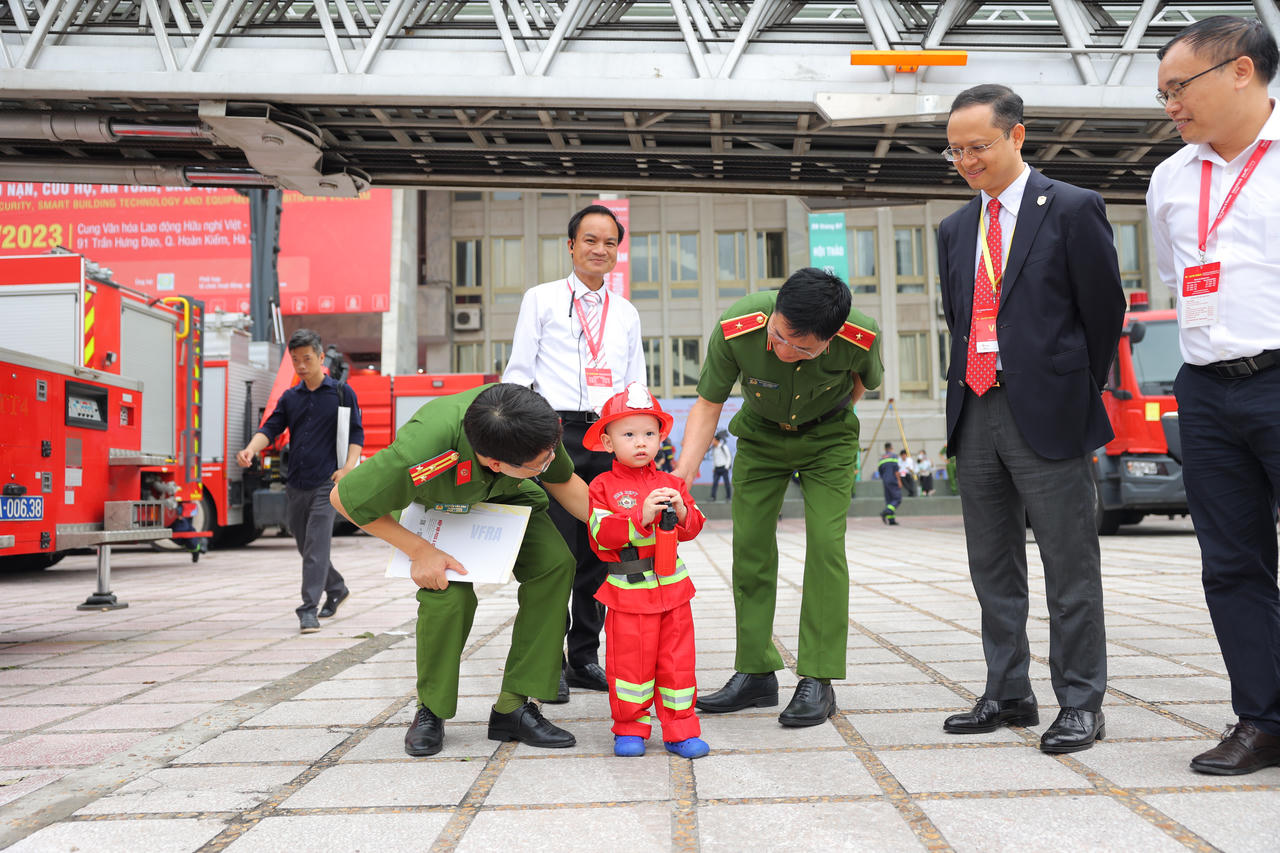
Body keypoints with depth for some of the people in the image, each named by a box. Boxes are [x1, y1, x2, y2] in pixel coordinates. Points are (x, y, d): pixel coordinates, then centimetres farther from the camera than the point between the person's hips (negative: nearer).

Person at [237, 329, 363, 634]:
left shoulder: (342, 393, 2)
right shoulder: (290, 398, 13)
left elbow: (356, 433, 0)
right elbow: (271, 428, 4)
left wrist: (348, 467, -15)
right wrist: (251, 449, -17)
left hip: (325, 484, -5)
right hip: (295, 484, 5)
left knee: (316, 546, -13)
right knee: (305, 546, 13)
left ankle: (309, 610, -11)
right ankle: (337, 589, 34)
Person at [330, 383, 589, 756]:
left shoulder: (535, 421, -35)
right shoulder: (417, 453, -47)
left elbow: (562, 480, -11)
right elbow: (344, 498, -27)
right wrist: (419, 550, -28)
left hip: (504, 494, 4)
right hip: (433, 504, -3)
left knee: (555, 562, -19)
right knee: (448, 594, -26)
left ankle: (513, 706, -9)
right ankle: (430, 711, 2)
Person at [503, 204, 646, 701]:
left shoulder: (627, 314, 19)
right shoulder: (541, 299, 9)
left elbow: (636, 385, 20)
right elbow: (518, 372, 6)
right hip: (554, 431, -3)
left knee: (599, 552, 5)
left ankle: (585, 657, 17)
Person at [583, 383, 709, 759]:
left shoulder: (671, 483, 9)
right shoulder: (603, 487, -4)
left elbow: (693, 527, 9)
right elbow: (600, 535, -15)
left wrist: (681, 512, -13)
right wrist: (641, 518, -25)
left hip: (672, 586, 4)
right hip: (627, 590, -3)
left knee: (677, 660, 7)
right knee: (629, 660, 3)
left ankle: (681, 730, 17)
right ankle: (630, 729, 20)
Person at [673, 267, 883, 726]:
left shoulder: (861, 335, -33)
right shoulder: (735, 328, -34)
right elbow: (708, 404, -21)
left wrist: (828, 416, 2)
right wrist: (682, 473, -31)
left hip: (827, 437, -1)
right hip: (760, 435, 2)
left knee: (825, 544, -13)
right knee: (750, 546, -2)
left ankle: (818, 680, -4)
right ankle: (755, 674, 9)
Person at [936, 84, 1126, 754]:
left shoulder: (1072, 209, -2)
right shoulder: (954, 229, 15)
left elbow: (1105, 310, 0)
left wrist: (1079, 392, 5)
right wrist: (973, 385, 11)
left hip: (1047, 415, -6)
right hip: (975, 414, 6)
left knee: (1069, 566, 1)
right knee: (992, 566, 11)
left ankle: (1080, 703, 12)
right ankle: (1008, 693, 23)